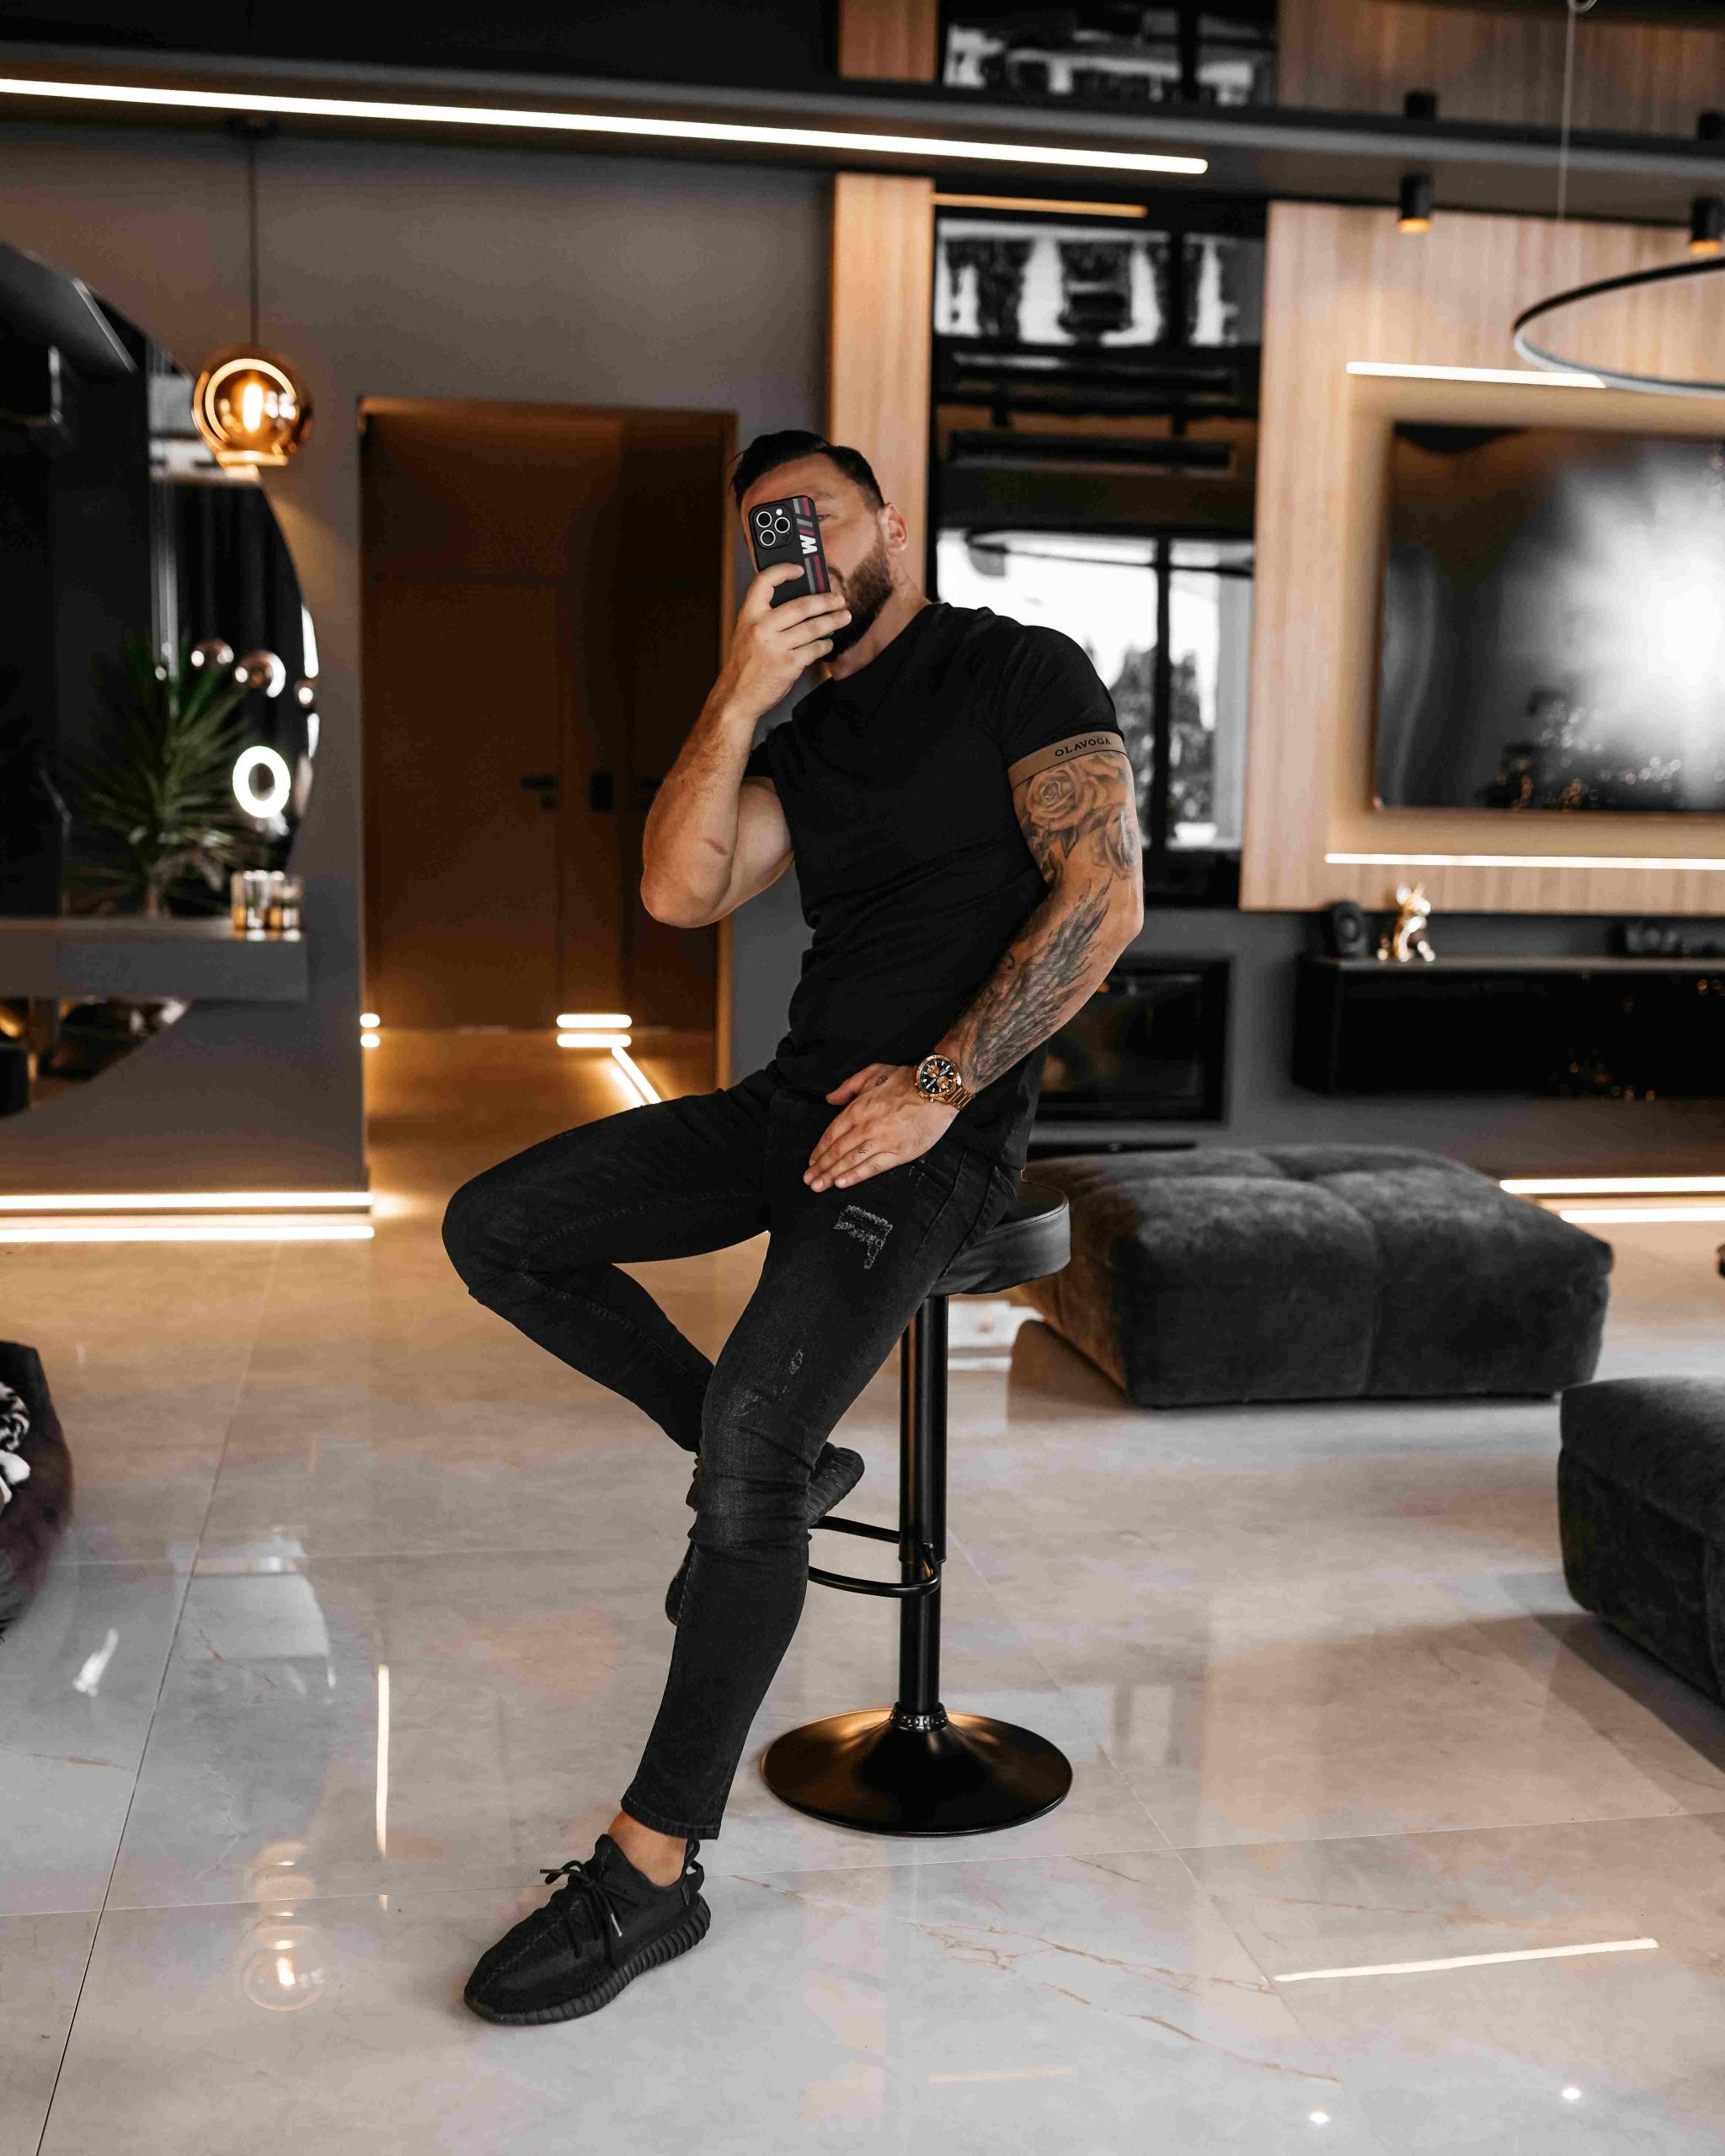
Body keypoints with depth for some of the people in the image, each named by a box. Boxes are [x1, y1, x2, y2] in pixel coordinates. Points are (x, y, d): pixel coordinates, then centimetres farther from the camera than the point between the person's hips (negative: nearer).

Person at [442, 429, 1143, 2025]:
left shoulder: (1022, 670, -1)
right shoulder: (805, 736, 18)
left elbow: (1104, 895, -12)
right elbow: (680, 892, 3)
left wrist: (938, 1084, -18)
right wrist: (740, 696, -8)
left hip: (941, 1128, -7)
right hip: (800, 1094, 8)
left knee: (754, 1421, -26)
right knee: (497, 1229, -4)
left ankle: (653, 1872, -14)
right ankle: (777, 1468, 8)